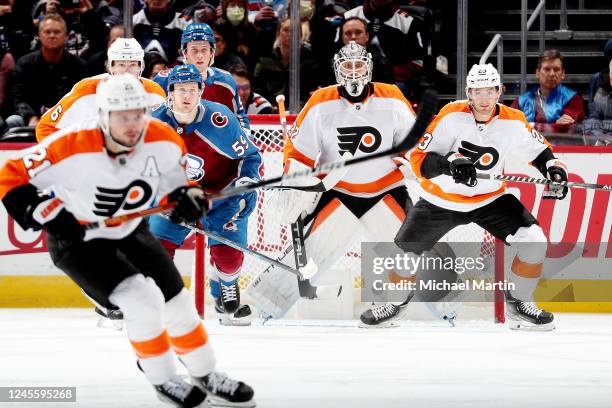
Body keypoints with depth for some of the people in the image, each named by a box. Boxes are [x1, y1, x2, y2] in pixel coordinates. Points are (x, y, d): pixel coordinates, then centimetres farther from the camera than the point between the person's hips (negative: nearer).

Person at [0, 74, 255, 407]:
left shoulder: (163, 140, -17)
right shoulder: (72, 148, -31)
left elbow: (173, 180, 3)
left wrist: (187, 196, -18)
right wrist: (45, 213, -30)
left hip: (130, 233, 5)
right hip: (77, 240, -5)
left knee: (178, 303, 7)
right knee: (143, 299, -21)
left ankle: (207, 376, 29)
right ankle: (163, 381, 0)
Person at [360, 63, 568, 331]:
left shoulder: (513, 122, -13)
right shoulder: (452, 116, -21)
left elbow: (539, 151, 5)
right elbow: (418, 159, -22)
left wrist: (555, 171, -14)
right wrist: (449, 165, -39)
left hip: (489, 199, 1)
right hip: (441, 199, -1)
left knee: (533, 241, -16)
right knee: (407, 250, 0)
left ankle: (518, 303, 3)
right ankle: (396, 303, 30)